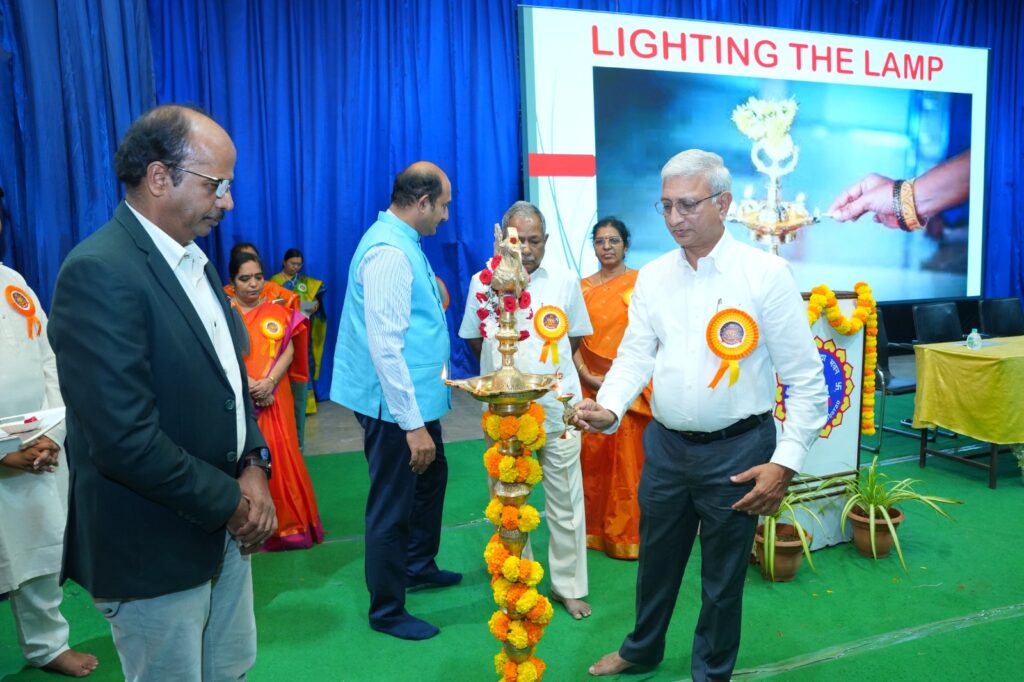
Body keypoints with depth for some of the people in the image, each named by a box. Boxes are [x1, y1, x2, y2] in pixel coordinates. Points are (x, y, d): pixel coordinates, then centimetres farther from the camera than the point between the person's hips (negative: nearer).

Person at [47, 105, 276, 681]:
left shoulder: (195, 260, 6)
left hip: (225, 528, 8)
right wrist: (231, 502, -15)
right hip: (155, 548, -7)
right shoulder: (99, 272, -22)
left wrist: (254, 466, -4)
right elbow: (125, 438, -27)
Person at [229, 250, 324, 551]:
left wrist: (268, 382, -16)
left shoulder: (277, 312, 8)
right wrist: (249, 385, -18)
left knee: (280, 458, 5)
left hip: (274, 398, 2)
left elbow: (289, 351, -1)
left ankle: (286, 525, 17)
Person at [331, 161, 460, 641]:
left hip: (416, 396, 10)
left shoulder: (402, 242, 9)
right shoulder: (390, 252, -22)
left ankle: (418, 566, 46)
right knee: (393, 505, 5)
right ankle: (386, 611, 24)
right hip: (397, 405, -10)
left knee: (432, 475, 25)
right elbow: (385, 347, -26)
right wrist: (413, 424, -25)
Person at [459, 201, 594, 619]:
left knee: (565, 498, 5)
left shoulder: (565, 283, 2)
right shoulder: (483, 283, 1)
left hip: (557, 405, 0)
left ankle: (568, 585, 21)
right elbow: (474, 339, 12)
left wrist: (547, 370, 9)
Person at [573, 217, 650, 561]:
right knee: (592, 457, 8)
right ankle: (595, 528, 22)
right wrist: (587, 376, -8)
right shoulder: (583, 287, 9)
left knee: (629, 459, 1)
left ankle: (629, 533, 14)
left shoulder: (642, 282, -2)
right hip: (591, 386, 3)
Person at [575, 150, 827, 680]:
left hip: (736, 450, -4)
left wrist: (786, 462, -16)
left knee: (723, 575, 14)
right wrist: (608, 408, -20)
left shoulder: (766, 273, -12)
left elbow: (807, 378, -11)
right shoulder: (653, 276, 2)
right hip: (665, 445, 4)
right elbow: (635, 354, -1)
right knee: (655, 557, 21)